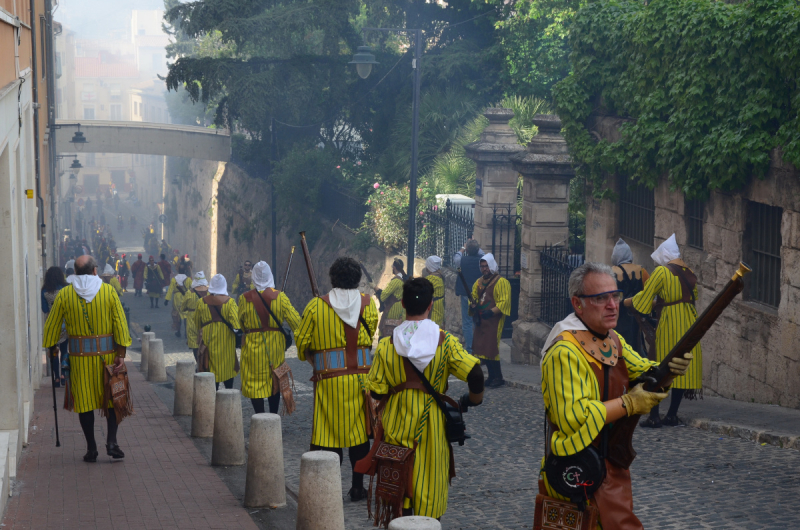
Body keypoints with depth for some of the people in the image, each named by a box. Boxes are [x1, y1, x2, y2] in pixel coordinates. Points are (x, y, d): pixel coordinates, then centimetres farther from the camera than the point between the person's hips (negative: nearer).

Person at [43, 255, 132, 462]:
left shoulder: (64, 294, -2)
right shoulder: (108, 291, -4)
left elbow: (52, 325, 4)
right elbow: (120, 322, -6)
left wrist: (51, 348, 16)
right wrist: (121, 353, -3)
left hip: (79, 355, 0)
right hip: (107, 353, 0)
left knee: (84, 400, 8)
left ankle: (91, 448, 9)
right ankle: (111, 441, 0)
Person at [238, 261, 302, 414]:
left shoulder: (245, 299, -6)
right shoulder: (280, 297, -7)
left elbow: (241, 324, 7)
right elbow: (296, 321, -9)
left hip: (252, 348, -2)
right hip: (275, 347, 2)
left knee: (255, 384, 3)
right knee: (275, 383, 16)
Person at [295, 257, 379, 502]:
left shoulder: (316, 306, -6)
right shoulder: (368, 304, 0)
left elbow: (302, 341, 2)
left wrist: (311, 357, 23)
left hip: (329, 378, -2)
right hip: (361, 377, 2)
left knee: (330, 434, 4)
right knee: (359, 431, 11)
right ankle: (358, 487, 17)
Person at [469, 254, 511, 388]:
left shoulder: (501, 282, -8)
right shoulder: (479, 282, 16)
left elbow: (504, 302, -15)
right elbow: (474, 296, 20)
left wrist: (491, 312, -26)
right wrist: (472, 306, -3)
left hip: (494, 320, -8)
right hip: (480, 320, 8)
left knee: (491, 349, -11)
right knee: (481, 347, 7)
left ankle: (498, 378, -2)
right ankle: (491, 376, 17)